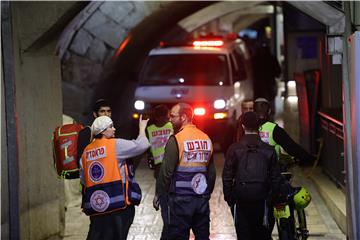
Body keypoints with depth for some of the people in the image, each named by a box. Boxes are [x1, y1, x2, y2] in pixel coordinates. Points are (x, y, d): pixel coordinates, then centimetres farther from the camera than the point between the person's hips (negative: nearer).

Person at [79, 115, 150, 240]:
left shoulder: (86, 151, 11)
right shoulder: (115, 145, -7)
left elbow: (83, 179, 13)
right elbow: (141, 145, -7)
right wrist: (142, 128, 9)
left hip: (95, 205, 6)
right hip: (118, 202, -5)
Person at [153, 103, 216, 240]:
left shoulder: (176, 140, -12)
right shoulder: (206, 139, 7)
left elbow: (166, 171, -13)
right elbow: (211, 171, 13)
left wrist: (159, 194, -2)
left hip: (180, 199, -6)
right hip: (202, 198, 6)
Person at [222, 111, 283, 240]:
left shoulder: (234, 149, -7)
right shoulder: (269, 150, -2)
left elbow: (227, 176, -5)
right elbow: (275, 177, 3)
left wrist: (228, 197, 5)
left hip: (240, 200, -1)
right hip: (261, 200, 2)